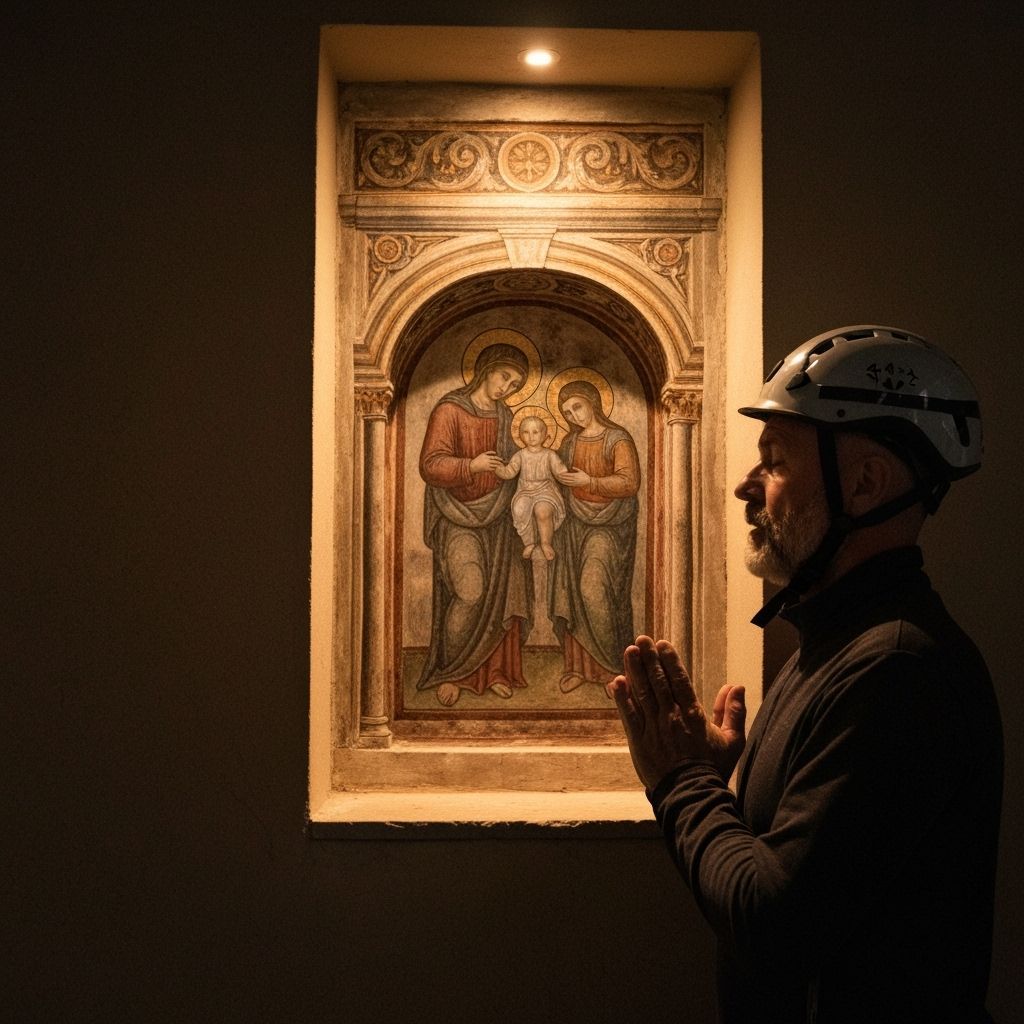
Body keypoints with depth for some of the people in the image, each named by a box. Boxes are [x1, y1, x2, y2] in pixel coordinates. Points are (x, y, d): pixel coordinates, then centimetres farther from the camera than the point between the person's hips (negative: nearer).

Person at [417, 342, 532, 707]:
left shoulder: (503, 416, 11)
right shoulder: (449, 410, -10)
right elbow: (430, 465, -18)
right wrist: (471, 466, -30)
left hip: (495, 517, 6)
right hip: (458, 517, -6)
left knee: (499, 594, 3)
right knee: (470, 594, -16)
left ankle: (492, 671, 16)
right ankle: (446, 673, 0)